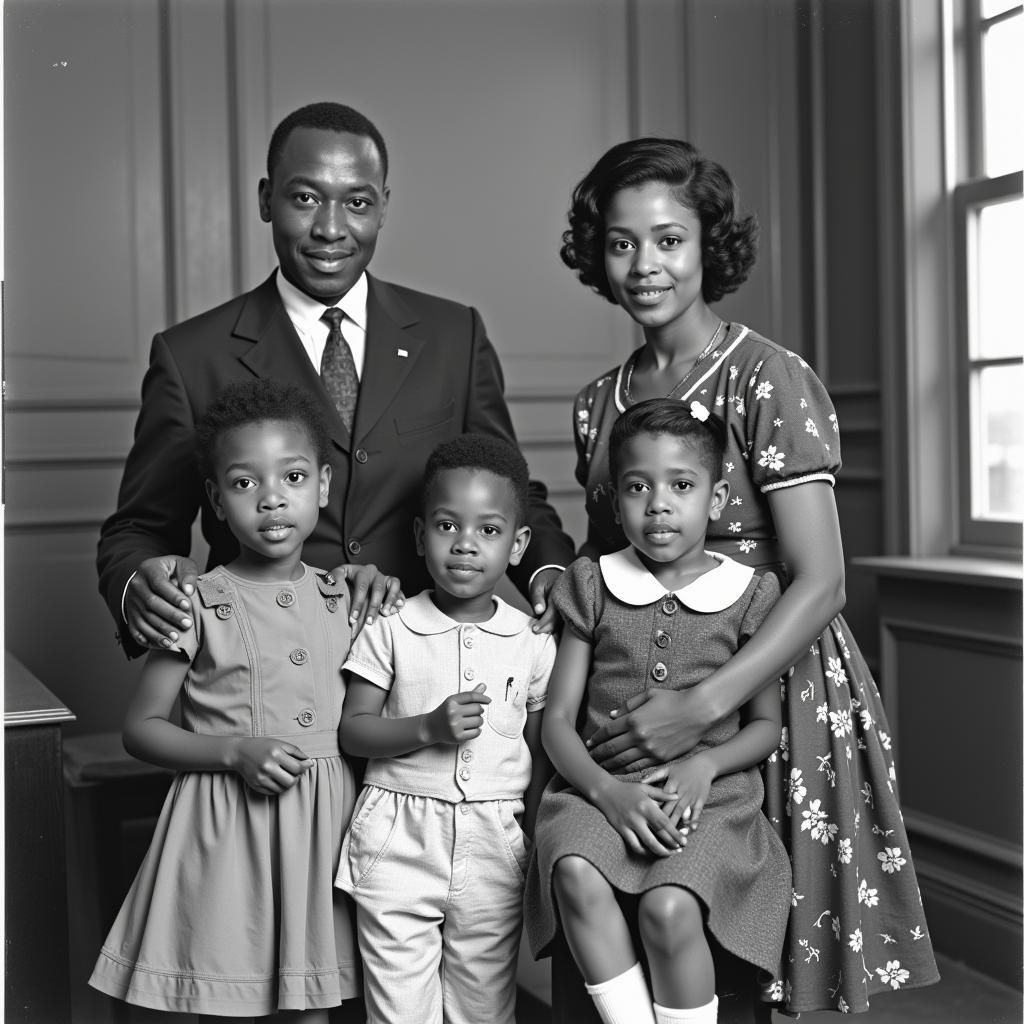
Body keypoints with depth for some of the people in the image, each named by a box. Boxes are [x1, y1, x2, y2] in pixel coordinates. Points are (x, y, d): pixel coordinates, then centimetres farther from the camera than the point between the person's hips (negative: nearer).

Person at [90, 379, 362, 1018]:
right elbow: (141, 728, -5)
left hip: (325, 819, 3)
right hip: (225, 821, -3)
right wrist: (235, 751, -16)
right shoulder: (200, 605, -6)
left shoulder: (344, 600, 6)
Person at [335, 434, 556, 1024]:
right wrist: (430, 728, -18)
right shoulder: (390, 629, -3)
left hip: (495, 844, 1)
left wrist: (536, 846, 3)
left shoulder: (534, 642, 1)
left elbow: (539, 755, 7)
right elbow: (353, 731, -3)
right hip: (399, 842, -1)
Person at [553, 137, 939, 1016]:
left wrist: (704, 705, -25)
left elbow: (821, 583, -16)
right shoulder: (598, 403, 7)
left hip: (771, 690, -5)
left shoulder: (769, 380, -11)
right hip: (641, 705, 5)